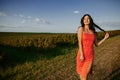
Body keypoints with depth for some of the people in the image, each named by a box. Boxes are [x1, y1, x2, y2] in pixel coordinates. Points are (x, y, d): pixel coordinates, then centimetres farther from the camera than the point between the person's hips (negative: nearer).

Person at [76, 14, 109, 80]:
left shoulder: (93, 32, 8)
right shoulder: (81, 28, -6)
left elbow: (96, 44, 11)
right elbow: (80, 42, -12)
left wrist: (105, 38, 6)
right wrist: (81, 55, -16)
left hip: (90, 55, 3)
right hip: (82, 54, -2)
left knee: (85, 75, 4)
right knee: (80, 72, 14)